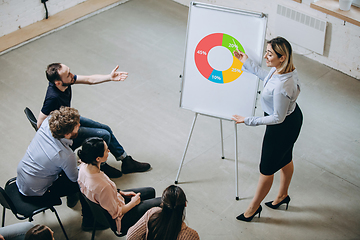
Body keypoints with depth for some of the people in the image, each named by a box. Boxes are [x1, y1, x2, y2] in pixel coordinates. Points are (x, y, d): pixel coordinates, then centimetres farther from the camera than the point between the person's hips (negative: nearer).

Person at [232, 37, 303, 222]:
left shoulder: (282, 86, -40)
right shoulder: (283, 68, -13)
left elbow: (278, 118, -29)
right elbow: (267, 76, 10)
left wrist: (248, 121, -23)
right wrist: (247, 63, 12)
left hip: (283, 128, -9)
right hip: (293, 116, 9)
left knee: (266, 169, 12)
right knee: (285, 158, 30)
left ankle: (254, 207, 35)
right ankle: (283, 195, 55)